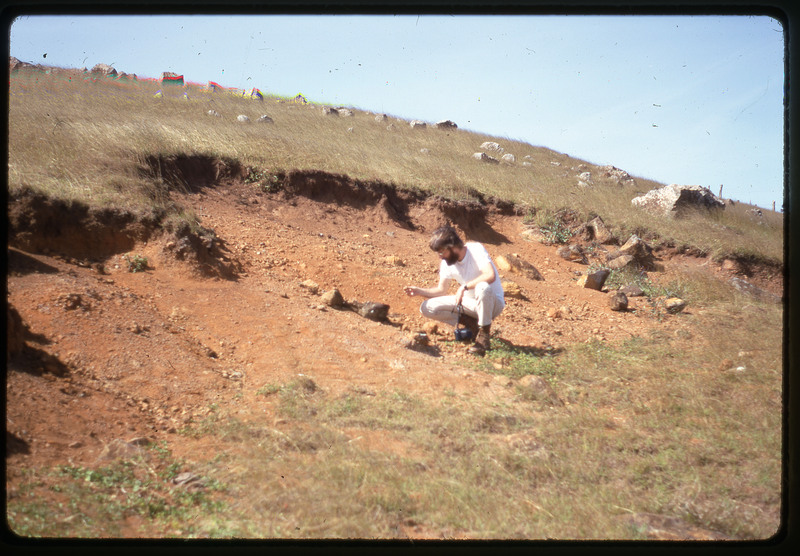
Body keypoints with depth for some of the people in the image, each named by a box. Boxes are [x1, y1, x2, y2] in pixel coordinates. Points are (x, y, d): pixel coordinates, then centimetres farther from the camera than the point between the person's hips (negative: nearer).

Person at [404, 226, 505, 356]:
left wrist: (464, 287, -37)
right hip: (469, 302, 6)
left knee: (482, 287, -42)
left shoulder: (476, 249, -21)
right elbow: (442, 290, 7)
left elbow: (491, 276, -36)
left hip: (493, 302, -6)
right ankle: (472, 325, -4)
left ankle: (484, 334, -21)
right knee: (427, 307, -10)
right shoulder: (446, 262, -1)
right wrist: (419, 291, -8)